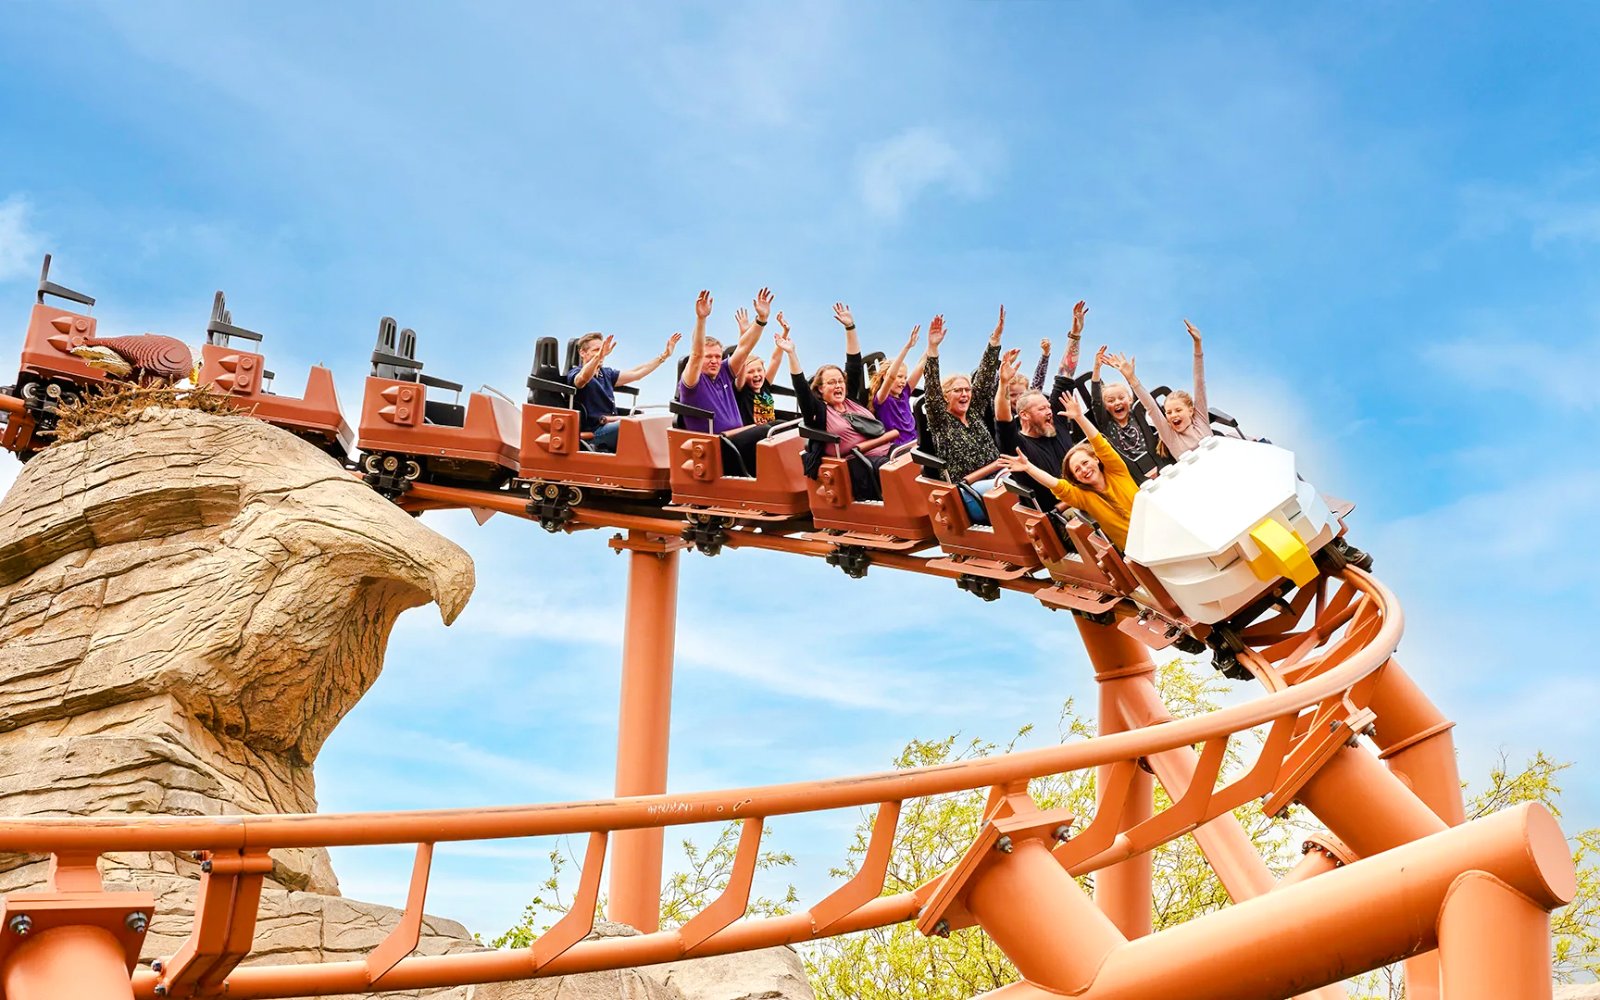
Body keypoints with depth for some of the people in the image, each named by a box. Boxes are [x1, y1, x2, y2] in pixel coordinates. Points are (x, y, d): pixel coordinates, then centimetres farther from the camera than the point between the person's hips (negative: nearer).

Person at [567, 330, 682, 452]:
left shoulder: (606, 373, 24)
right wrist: (599, 355, -43)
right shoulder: (575, 373, 1)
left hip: (611, 425, 8)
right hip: (594, 431, -8)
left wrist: (664, 355, 15)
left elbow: (636, 373, 20)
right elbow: (583, 378, -25)